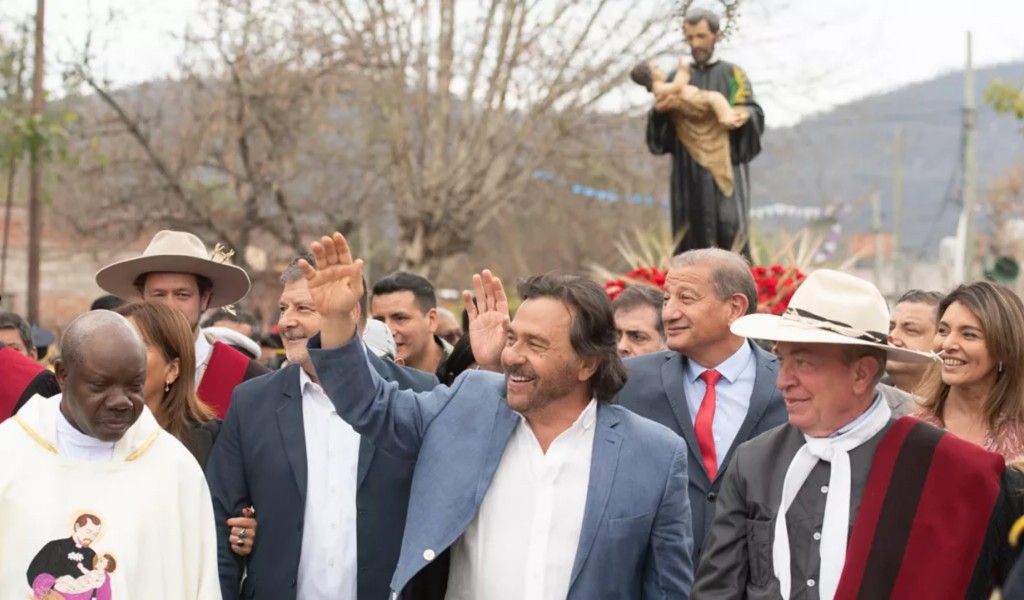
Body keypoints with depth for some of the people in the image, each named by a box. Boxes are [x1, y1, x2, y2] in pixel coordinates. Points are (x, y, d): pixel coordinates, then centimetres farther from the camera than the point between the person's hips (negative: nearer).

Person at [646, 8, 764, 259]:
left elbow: (753, 111, -4)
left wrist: (744, 115, -29)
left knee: (730, 230, -15)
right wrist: (659, 111, -21)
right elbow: (661, 125, 3)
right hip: (688, 170, 2)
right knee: (691, 237, -3)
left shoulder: (733, 75, 9)